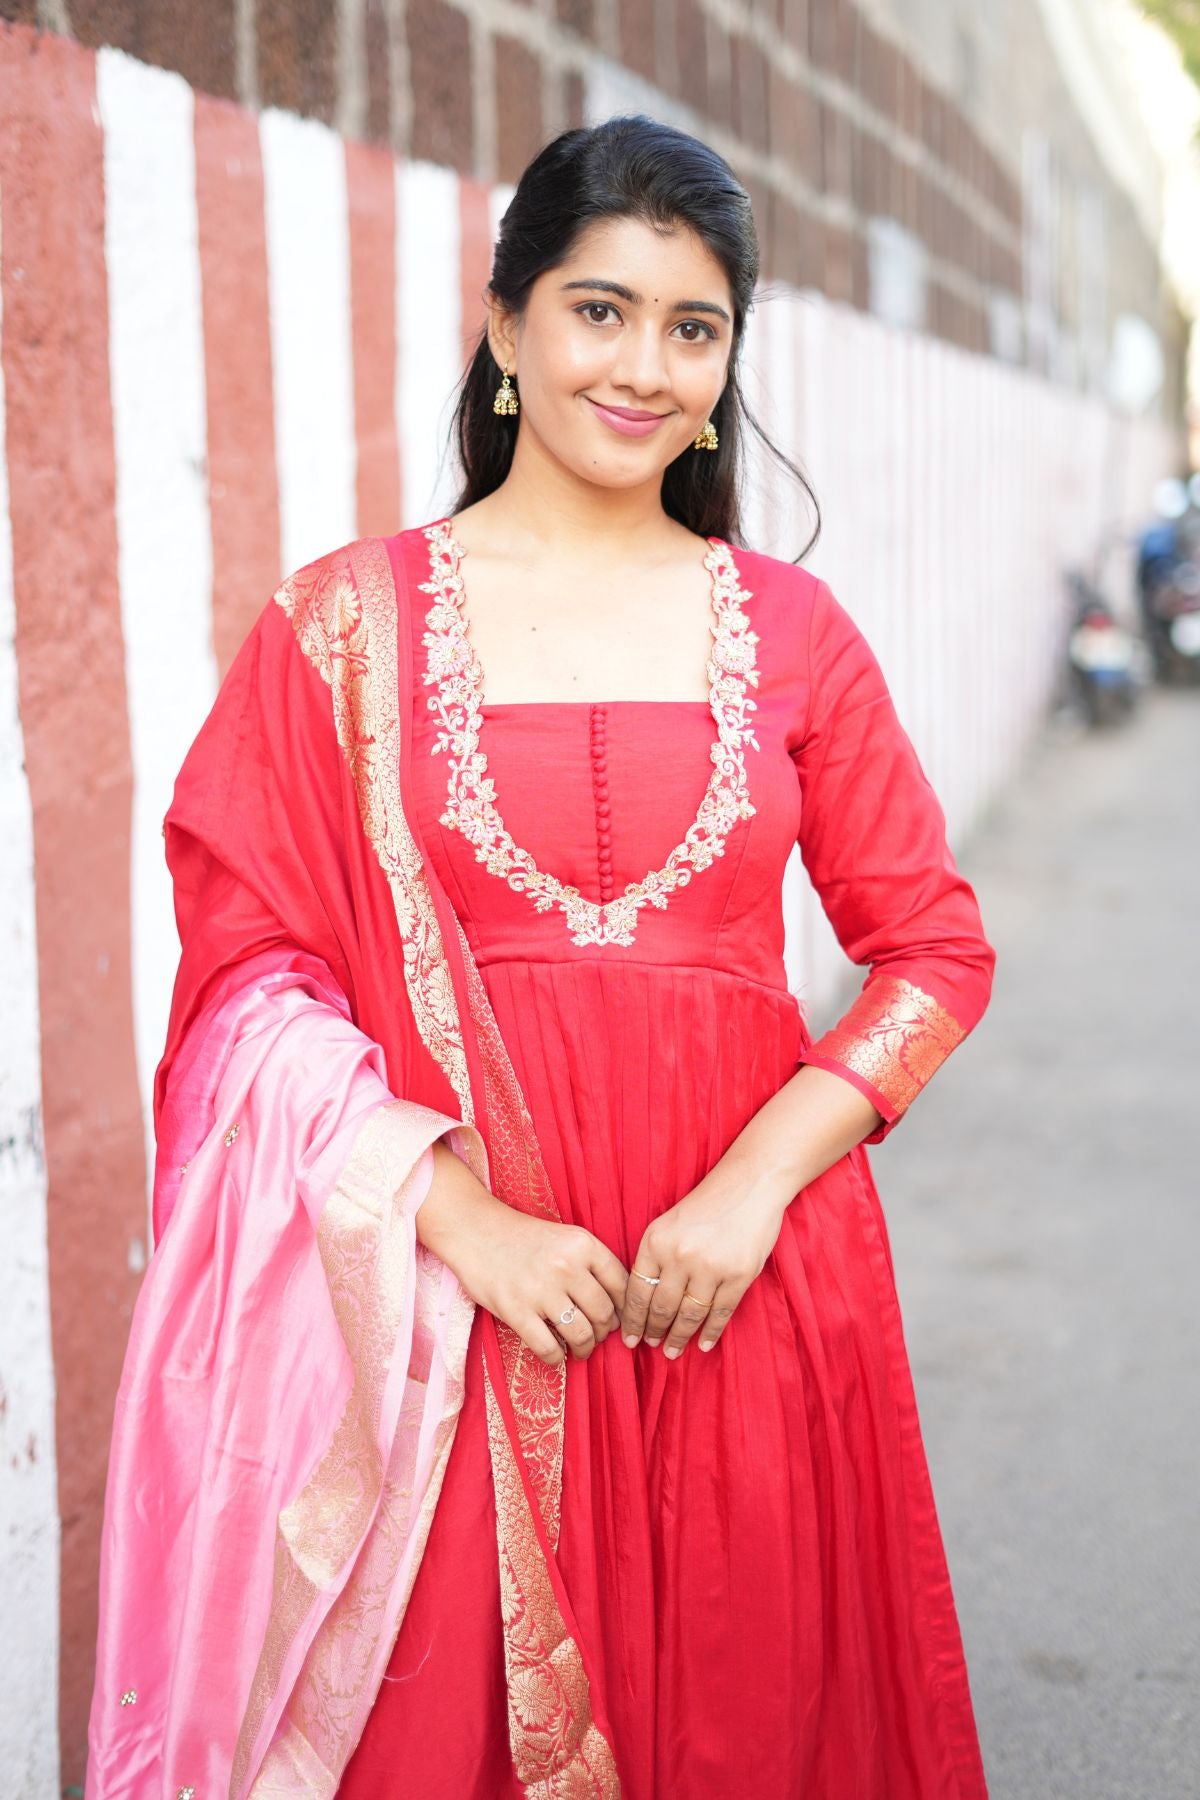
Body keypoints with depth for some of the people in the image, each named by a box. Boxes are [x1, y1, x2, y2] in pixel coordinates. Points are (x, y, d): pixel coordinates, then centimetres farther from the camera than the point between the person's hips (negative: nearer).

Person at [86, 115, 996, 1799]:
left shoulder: (788, 628, 5)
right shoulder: (347, 623, 0)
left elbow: (932, 949, 6)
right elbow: (249, 969, -4)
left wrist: (757, 1181, -9)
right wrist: (462, 1217, -14)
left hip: (745, 1279, 2)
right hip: (445, 1289, -2)